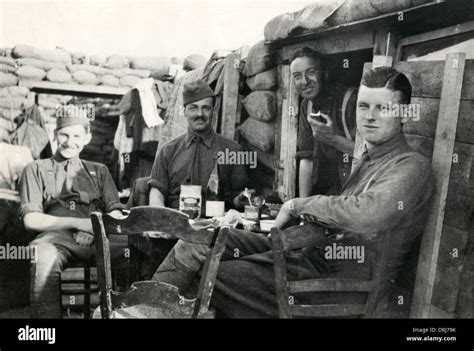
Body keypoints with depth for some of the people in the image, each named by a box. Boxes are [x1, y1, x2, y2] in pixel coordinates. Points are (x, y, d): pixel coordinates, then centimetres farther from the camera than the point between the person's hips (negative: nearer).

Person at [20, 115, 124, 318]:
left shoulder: (99, 170, 28)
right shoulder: (36, 170, 21)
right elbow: (31, 220, 7)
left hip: (97, 238, 1)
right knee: (44, 258, -39)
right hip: (57, 235, -1)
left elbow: (116, 214, 15)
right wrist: (78, 223, -8)